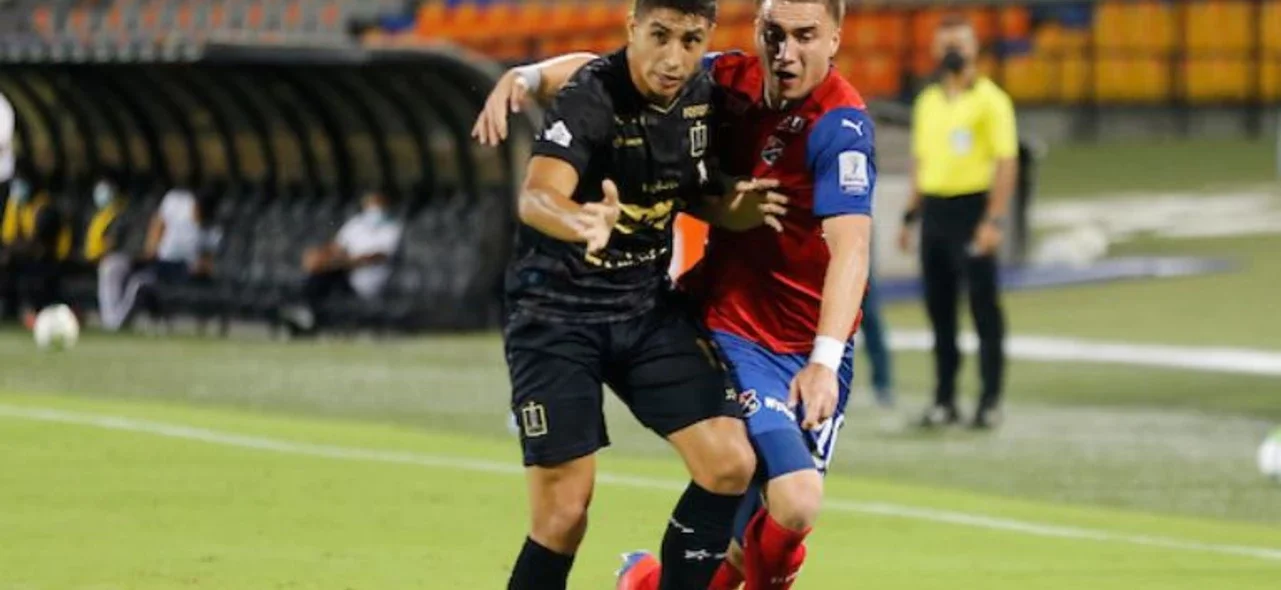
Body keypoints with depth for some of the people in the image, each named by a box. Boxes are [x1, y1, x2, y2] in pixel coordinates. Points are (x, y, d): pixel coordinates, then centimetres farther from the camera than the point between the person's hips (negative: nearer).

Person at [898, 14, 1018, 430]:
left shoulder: (990, 100, -5)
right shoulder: (927, 102, 15)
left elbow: (1006, 162, -9)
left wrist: (994, 220, -17)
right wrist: (911, 216, 15)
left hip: (972, 208, -6)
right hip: (934, 209, 6)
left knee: (984, 308, -4)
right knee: (939, 309, 7)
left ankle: (990, 402, 0)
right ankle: (944, 400, 12)